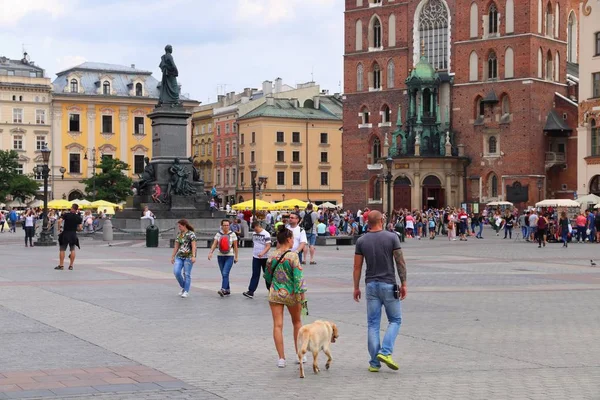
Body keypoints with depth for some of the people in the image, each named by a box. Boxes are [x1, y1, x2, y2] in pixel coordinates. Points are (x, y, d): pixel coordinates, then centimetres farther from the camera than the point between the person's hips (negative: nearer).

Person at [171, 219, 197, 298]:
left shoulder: (191, 234, -4)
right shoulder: (179, 235, 15)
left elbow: (193, 246, -12)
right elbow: (176, 247, 18)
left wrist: (193, 256, -20)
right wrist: (173, 257, 15)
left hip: (188, 257, -6)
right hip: (179, 256, 6)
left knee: (187, 274, -3)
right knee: (176, 272, -8)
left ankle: (186, 291, 4)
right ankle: (183, 287, 12)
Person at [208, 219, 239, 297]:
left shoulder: (232, 234, -1)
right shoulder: (218, 234, 5)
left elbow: (235, 246, 3)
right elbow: (214, 244, -2)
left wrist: (236, 257, 4)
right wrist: (210, 253, -17)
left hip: (229, 256, -4)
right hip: (220, 256, 4)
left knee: (225, 273, -18)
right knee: (224, 275, 9)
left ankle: (223, 289, -26)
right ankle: (228, 290, 20)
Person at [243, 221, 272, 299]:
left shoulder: (266, 234, -13)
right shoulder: (254, 234, 8)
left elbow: (268, 246, -18)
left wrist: (262, 253, -32)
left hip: (264, 258, -5)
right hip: (255, 257, 5)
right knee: (255, 275, -2)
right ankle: (251, 292, -9)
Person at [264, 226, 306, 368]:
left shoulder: (272, 256, 0)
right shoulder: (293, 256, -12)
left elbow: (267, 276, 10)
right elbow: (298, 277, -16)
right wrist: (299, 297, -12)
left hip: (275, 294, 2)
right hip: (290, 294, -2)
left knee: (278, 325, 2)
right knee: (297, 322, 19)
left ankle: (281, 358, -1)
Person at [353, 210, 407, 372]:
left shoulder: (361, 241, 0)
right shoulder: (392, 237, -6)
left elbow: (357, 266, 2)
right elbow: (400, 262, -7)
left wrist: (356, 287, 11)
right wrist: (403, 283, 0)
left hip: (371, 285, 3)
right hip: (389, 285, -2)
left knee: (373, 324, 7)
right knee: (395, 320, 11)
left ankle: (374, 362, 6)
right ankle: (385, 352, -8)